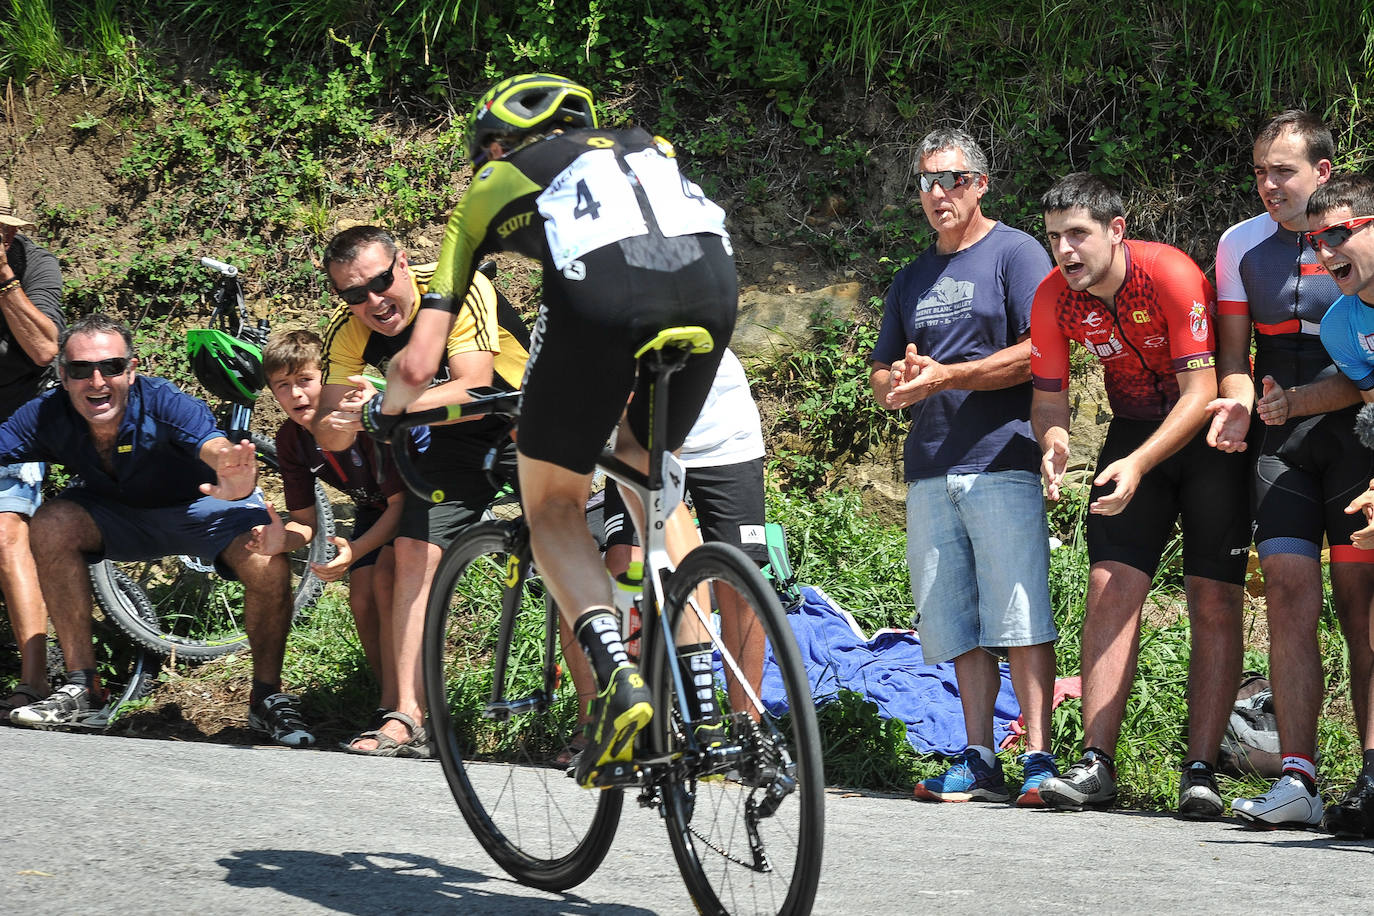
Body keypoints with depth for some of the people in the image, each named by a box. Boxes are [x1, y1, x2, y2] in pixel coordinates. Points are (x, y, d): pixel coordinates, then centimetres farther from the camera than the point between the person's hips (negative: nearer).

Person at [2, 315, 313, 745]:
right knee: (53, 524, -24)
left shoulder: (164, 404, -35)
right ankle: (82, 688, -13)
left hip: (203, 503, -3)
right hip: (119, 512, 3)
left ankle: (267, 699, -5)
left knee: (268, 566, -30)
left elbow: (215, 446, -53)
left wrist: (235, 480, -77)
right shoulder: (48, 416, -23)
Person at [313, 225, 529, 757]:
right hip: (453, 442, 5)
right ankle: (408, 720, -10)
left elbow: (474, 388, -38)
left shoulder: (456, 288, -29)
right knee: (414, 553, -10)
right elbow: (329, 438, -15)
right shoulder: (346, 331, -14)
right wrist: (339, 423, -40)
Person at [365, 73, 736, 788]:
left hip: (599, 288, -3)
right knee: (647, 468, 28)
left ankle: (615, 672, -10)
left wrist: (383, 411, 45)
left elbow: (419, 360, 24)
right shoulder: (645, 145, 39)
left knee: (553, 507, 16)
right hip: (712, 278, 4)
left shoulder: (489, 187, 29)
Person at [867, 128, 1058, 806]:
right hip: (929, 469, 6)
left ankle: (1039, 760, -13)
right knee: (958, 626, 4)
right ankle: (979, 762, 7)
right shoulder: (913, 278, 23)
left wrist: (945, 377, -13)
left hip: (1002, 460, -6)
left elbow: (1040, 354, -8)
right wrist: (897, 385, -1)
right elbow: (881, 376, 24)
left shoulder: (1015, 253, 3)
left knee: (1020, 619, -11)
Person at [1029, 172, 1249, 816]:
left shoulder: (1171, 275, -25)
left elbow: (1200, 392, -27)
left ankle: (1200, 772, -9)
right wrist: (1054, 443, -26)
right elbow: (1048, 400, -3)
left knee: (1214, 603, -9)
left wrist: (1139, 464, -39)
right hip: (1135, 433, 4)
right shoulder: (1054, 297, -11)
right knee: (1111, 588, -9)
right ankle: (1096, 767, -10)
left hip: (1210, 433, -4)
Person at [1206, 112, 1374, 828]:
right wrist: (1240, 406, -7)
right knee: (1288, 595, -8)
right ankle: (1298, 780, -10)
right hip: (1280, 444, 3)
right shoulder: (1240, 245, 12)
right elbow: (1233, 357, 14)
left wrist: (1299, 401, -16)